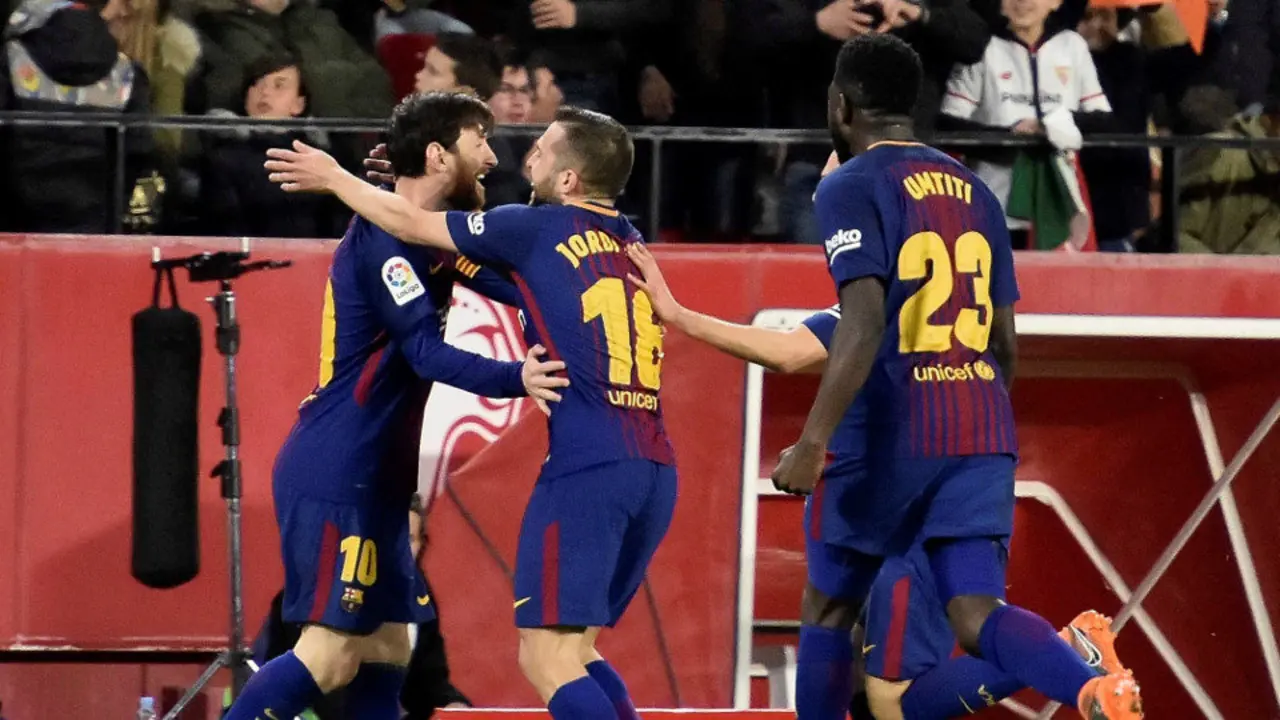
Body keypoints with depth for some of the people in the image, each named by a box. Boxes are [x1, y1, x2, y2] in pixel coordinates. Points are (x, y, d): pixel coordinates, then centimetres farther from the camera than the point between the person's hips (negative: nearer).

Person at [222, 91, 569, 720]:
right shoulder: (382, 238, -15)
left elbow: (518, 285, 19)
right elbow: (427, 353, -24)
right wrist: (515, 380, -38)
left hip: (373, 482, 10)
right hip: (334, 478, -10)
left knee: (385, 652, 8)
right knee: (330, 655, -14)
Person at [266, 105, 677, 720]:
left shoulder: (541, 227, 0)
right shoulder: (630, 241, 19)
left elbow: (409, 225, 9)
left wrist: (333, 178, 26)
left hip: (588, 465, -7)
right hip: (655, 473, 8)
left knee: (546, 658, -7)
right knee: (573, 652, 17)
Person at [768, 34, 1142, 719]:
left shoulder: (850, 187, -5)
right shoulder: (975, 193, 17)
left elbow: (864, 323, -18)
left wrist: (812, 443, -19)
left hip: (894, 432, -5)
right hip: (983, 430, 5)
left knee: (833, 601, 17)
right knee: (975, 617, -7)